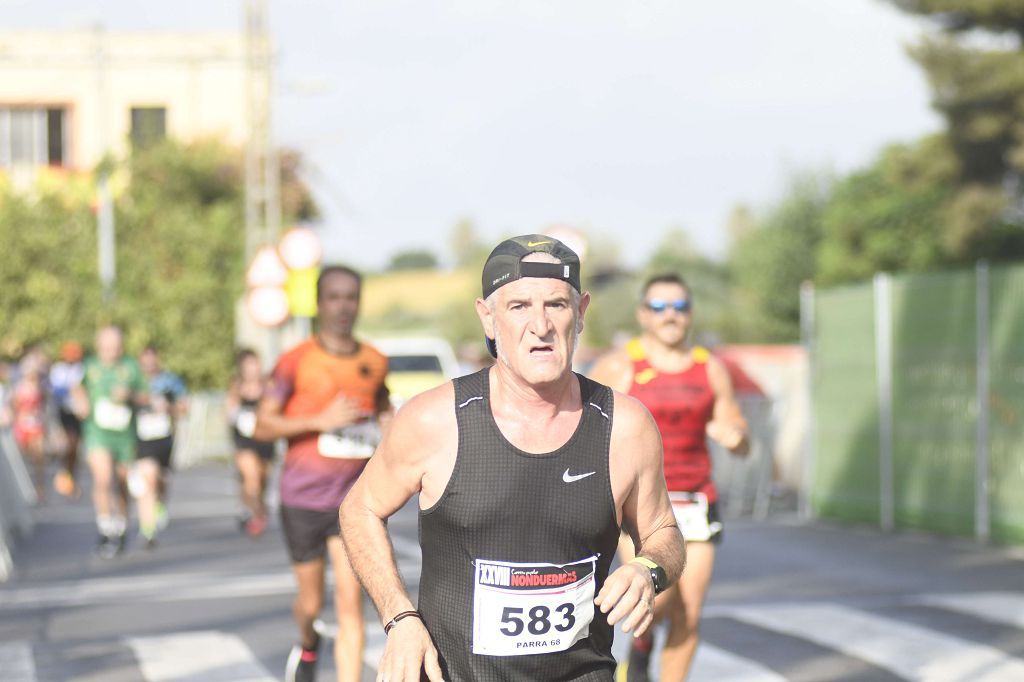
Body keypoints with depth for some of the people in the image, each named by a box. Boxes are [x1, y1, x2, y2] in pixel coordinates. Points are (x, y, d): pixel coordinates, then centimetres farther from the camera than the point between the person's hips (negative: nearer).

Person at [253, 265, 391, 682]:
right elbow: (262, 426, -9)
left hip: (354, 500, 2)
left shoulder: (375, 363, 6)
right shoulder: (296, 361, -5)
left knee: (350, 602, -10)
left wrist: (388, 425, 7)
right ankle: (308, 646, 45)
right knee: (311, 604, 11)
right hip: (304, 496, -2)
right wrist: (320, 421, -20)